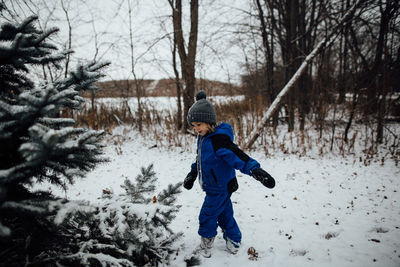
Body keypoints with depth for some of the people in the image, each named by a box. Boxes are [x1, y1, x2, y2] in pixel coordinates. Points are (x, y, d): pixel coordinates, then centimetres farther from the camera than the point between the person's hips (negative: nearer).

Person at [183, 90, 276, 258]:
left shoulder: (219, 140, -29)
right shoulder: (203, 138, 2)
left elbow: (237, 156, -38)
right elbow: (200, 158, 18)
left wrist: (255, 170, -50)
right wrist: (192, 175, 27)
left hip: (220, 189, -9)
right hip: (215, 187, 9)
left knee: (207, 216, 5)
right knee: (224, 215, 21)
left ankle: (206, 246, 26)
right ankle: (234, 242, 38)